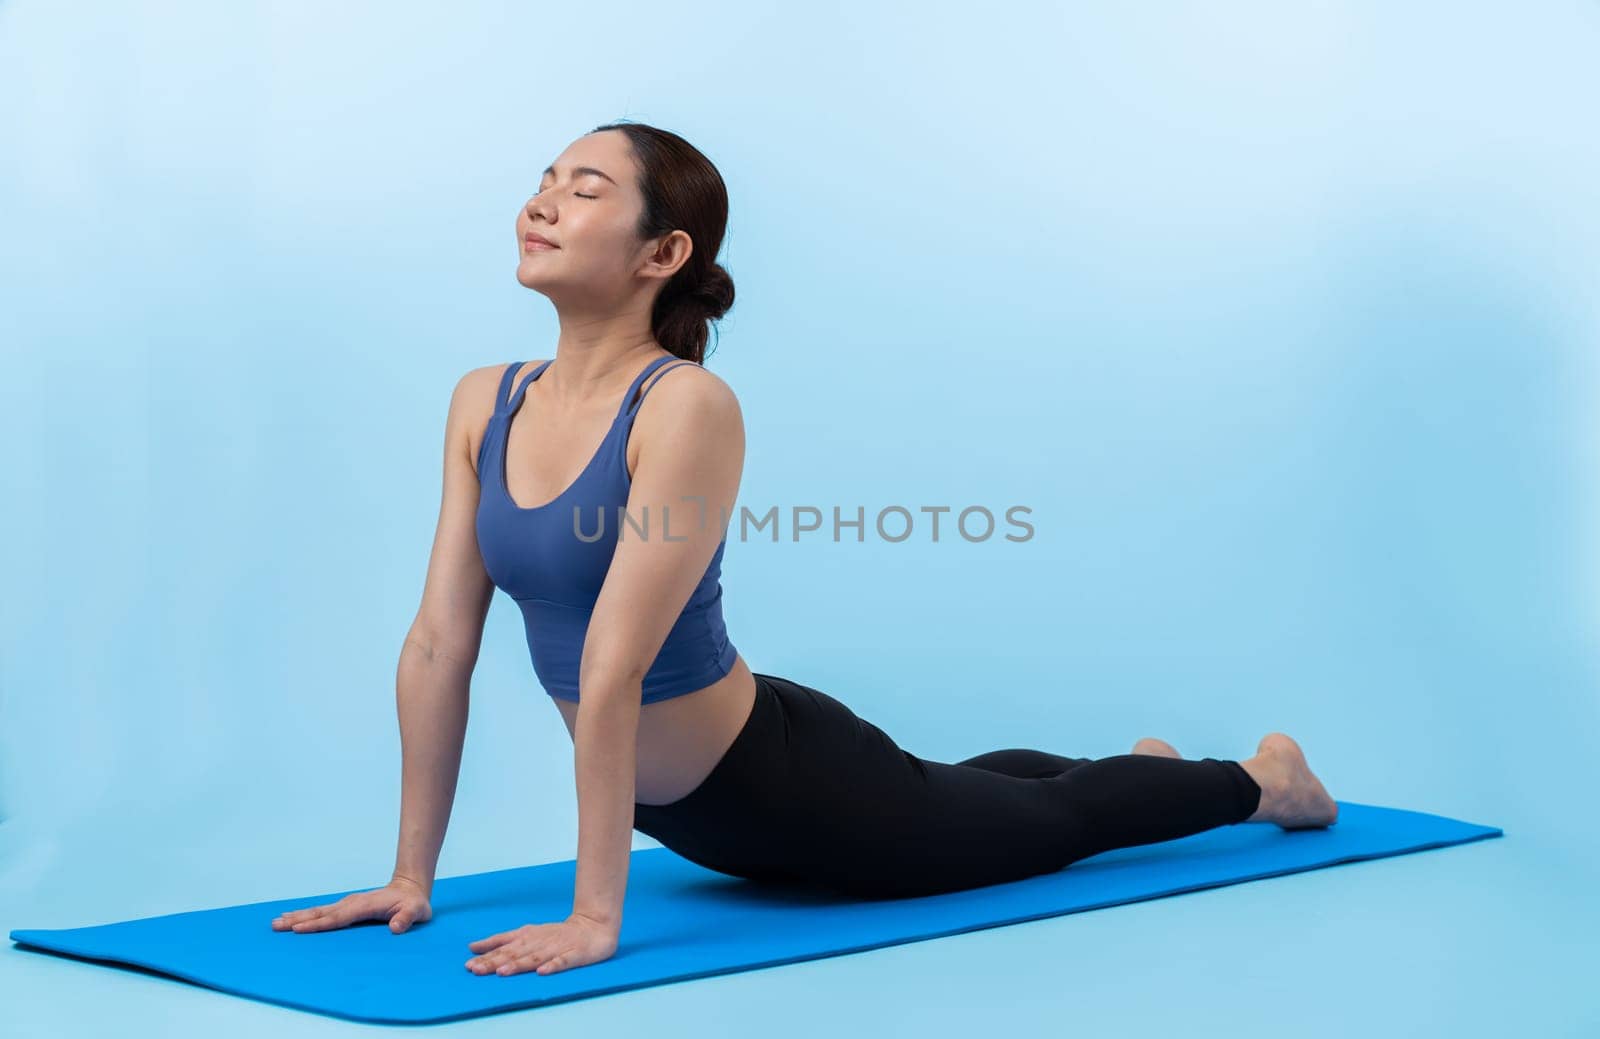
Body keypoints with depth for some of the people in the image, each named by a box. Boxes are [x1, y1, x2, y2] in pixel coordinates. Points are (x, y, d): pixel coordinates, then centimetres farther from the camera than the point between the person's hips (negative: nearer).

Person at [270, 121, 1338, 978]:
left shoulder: (688, 407, -31)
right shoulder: (483, 403, -10)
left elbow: (612, 672, -34)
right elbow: (437, 648, -9)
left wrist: (595, 915, -35)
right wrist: (412, 876, -7)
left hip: (791, 783, -7)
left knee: (1047, 822, 20)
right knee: (962, 792, 35)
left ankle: (1260, 776, 49)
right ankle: (1137, 758, 65)